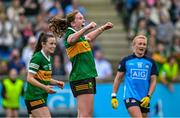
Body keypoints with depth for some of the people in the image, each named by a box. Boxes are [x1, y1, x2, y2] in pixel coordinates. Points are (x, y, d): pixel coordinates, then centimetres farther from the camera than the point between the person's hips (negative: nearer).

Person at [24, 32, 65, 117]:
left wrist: (56, 83, 6)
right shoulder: (37, 58, -14)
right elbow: (30, 78, -18)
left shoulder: (49, 58, 13)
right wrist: (45, 87, -27)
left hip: (42, 97, 9)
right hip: (34, 97, -9)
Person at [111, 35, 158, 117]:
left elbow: (153, 81, 7)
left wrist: (148, 96, -6)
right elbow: (118, 78, 7)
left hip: (144, 99, 3)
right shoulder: (126, 60, 3)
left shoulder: (150, 62, 7)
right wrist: (113, 96, 1)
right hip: (130, 97, -3)